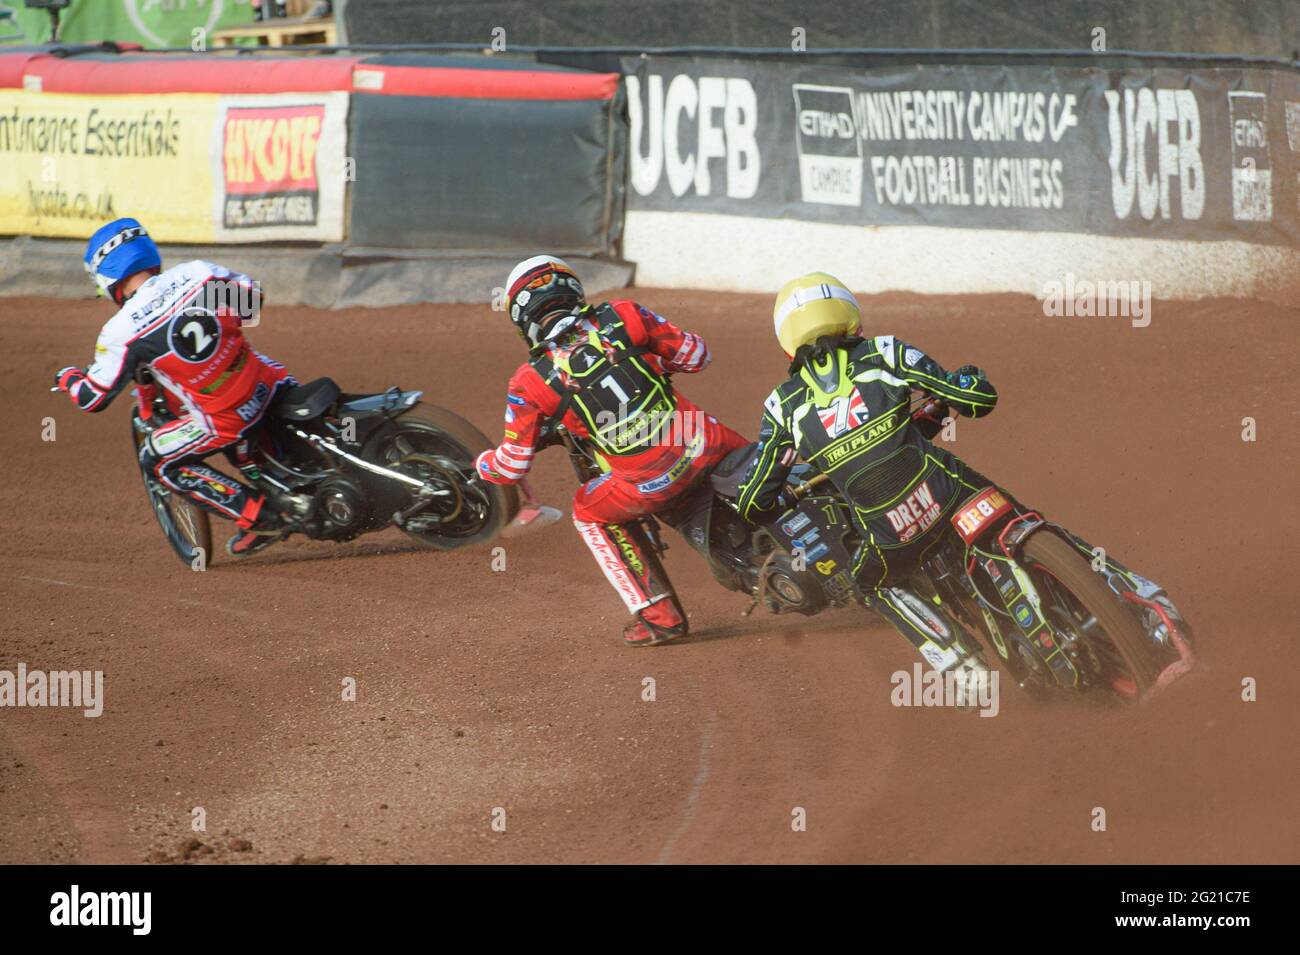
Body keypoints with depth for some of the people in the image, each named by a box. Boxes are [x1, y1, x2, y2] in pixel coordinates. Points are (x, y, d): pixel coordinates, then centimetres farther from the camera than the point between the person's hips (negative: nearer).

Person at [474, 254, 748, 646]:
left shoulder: (531, 383, -1)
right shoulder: (623, 317, 2)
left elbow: (513, 466, 6)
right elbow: (696, 355, 9)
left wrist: (483, 464, 29)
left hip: (649, 483, -2)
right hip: (702, 447, 2)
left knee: (590, 513, 28)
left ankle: (659, 616, 22)